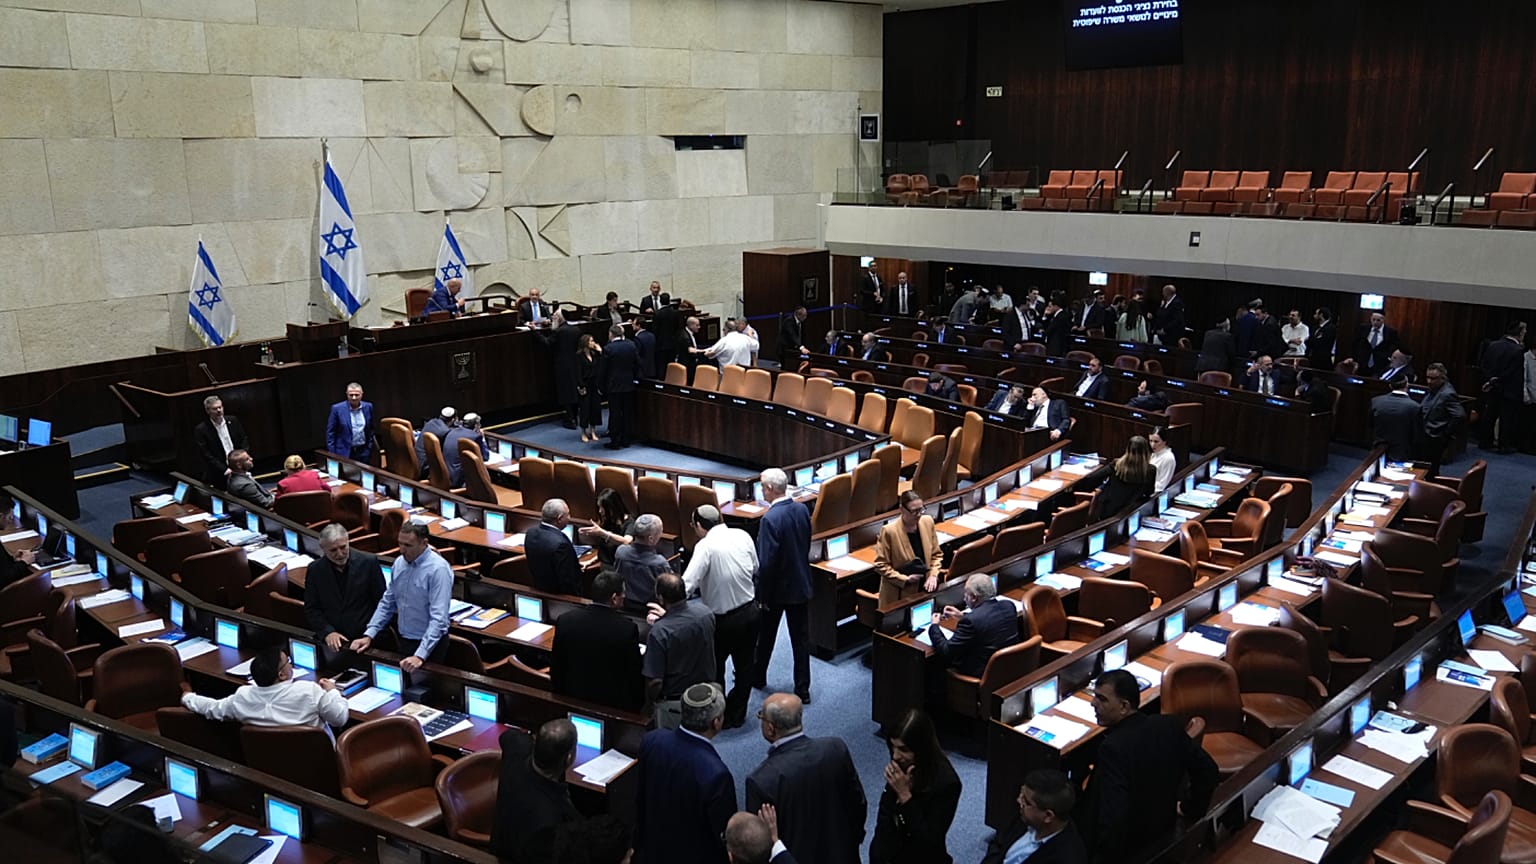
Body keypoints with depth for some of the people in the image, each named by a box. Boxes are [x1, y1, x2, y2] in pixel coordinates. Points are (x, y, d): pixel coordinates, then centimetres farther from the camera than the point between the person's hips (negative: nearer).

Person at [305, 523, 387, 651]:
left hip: (365, 639, -2)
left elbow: (382, 602, 3)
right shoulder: (315, 569, 4)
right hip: (331, 642, 2)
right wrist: (327, 632, -8)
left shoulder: (369, 562, -2)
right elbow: (311, 609, 8)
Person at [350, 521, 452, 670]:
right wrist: (369, 635, 0)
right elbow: (387, 603, 10)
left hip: (429, 643, -6)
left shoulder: (438, 569, -22)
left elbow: (438, 618, -27)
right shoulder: (399, 563, 1)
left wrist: (420, 656, -33)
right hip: (404, 641, 7)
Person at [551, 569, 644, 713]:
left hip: (573, 701, 4)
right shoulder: (627, 627, -18)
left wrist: (560, 697, 14)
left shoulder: (565, 620, -9)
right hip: (615, 705, -4)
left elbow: (555, 668, 1)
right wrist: (637, 706, 4)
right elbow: (635, 674, -10)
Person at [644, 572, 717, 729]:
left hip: (673, 703, -5)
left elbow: (655, 682, -22)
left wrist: (651, 700, -3)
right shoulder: (705, 612, -14)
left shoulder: (658, 632, -28)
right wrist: (668, 616, 14)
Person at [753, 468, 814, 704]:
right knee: (801, 638, 10)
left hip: (776, 587, -5)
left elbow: (766, 562, -23)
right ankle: (802, 689, 13)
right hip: (801, 584, 5)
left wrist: (762, 595, -13)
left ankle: (757, 675, 36)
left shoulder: (770, 519, -25)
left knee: (765, 635, 17)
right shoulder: (802, 510, -4)